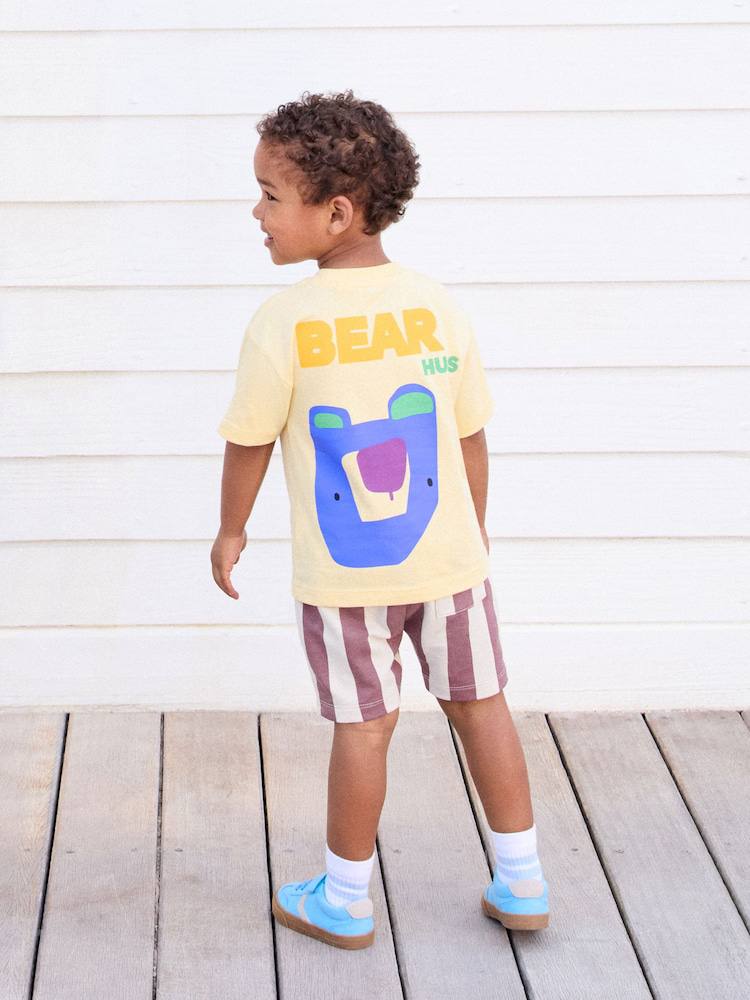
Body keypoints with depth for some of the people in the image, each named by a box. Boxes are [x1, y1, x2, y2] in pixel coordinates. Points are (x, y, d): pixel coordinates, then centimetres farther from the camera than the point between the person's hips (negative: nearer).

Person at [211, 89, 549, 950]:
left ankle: (345, 901, 23)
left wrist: (231, 530, 12)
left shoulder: (283, 322, -15)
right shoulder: (438, 307, -4)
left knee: (363, 726, 8)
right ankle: (521, 885, 23)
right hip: (447, 555, 3)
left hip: (344, 572, -3)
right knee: (480, 705, 14)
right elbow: (471, 434, 4)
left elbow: (249, 440, -6)